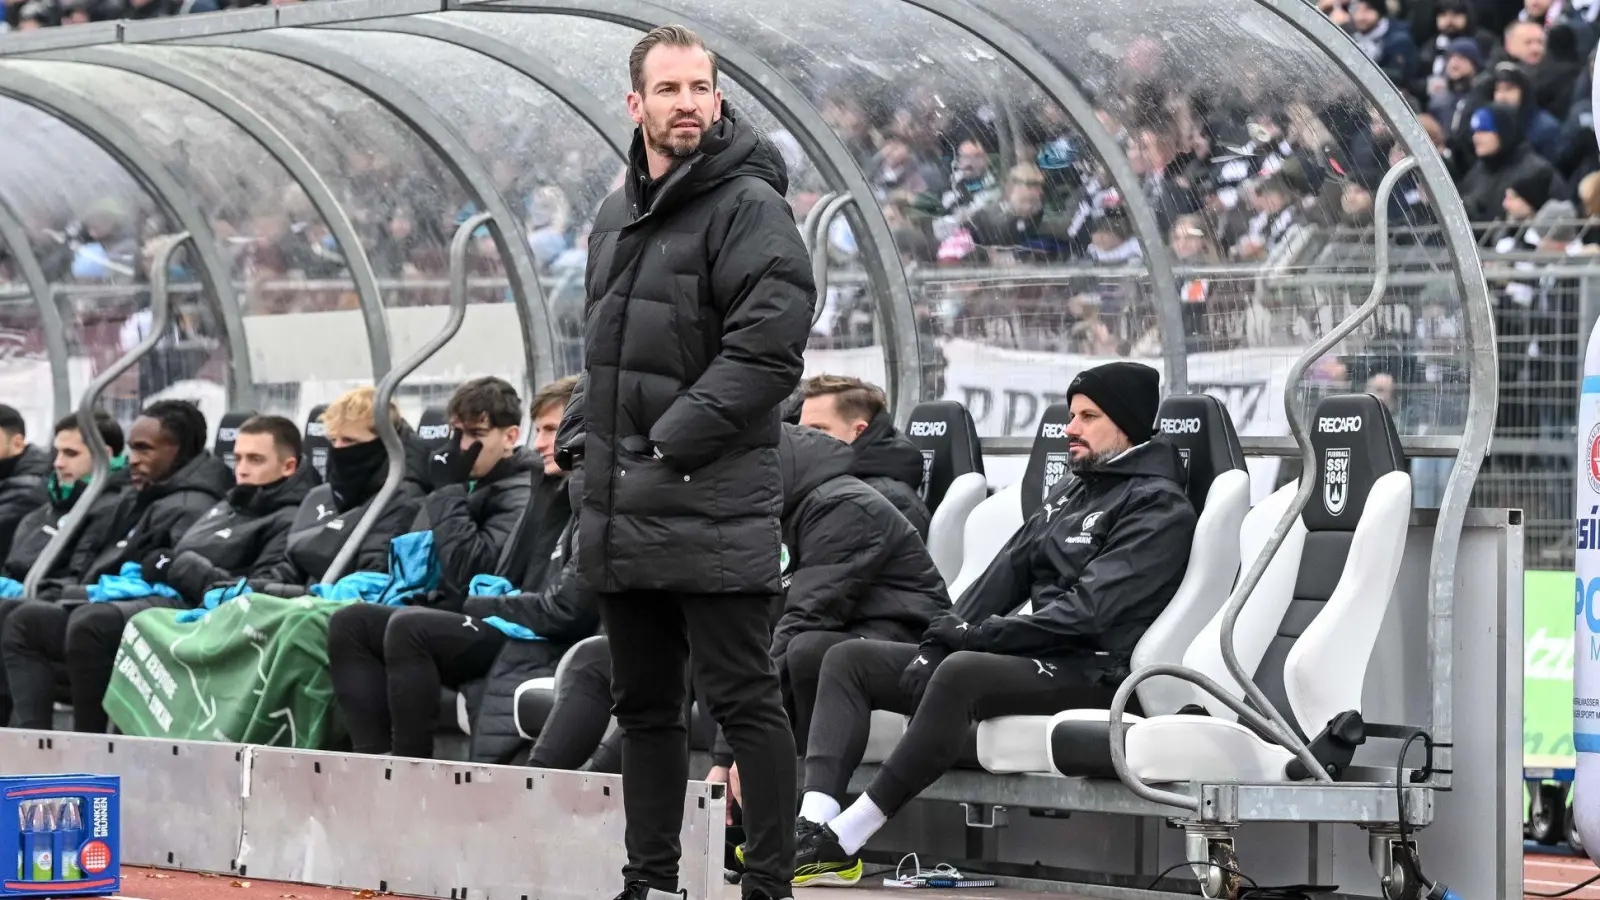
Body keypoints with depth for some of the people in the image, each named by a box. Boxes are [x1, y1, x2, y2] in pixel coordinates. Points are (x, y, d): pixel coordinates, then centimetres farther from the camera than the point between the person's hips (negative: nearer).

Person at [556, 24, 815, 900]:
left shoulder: (749, 207, -8)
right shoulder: (616, 216, 17)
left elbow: (766, 350, -17)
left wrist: (673, 443, -16)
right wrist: (583, 435, 11)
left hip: (711, 506, -8)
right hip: (620, 513, 8)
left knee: (744, 700, -5)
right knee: (644, 704, 13)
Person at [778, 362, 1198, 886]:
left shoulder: (1159, 507, -5)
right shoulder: (1070, 492, 24)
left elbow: (1088, 611, -16)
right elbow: (1006, 573, 16)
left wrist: (976, 635, -15)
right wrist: (942, 640, -1)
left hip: (1089, 674, -9)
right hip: (1030, 659, 9)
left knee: (962, 672, -39)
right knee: (850, 659, -2)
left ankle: (844, 839, -37)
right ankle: (814, 823, -25)